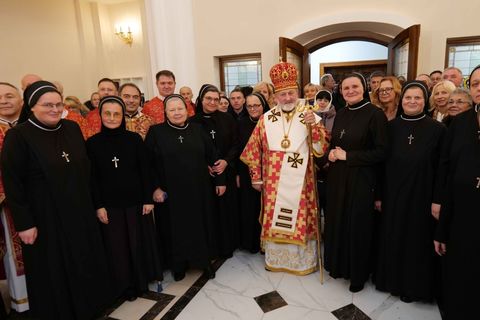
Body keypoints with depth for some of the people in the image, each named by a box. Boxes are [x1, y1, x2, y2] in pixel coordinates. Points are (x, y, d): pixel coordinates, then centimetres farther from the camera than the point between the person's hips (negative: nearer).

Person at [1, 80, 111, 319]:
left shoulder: (72, 128, 2)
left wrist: (91, 203, 10)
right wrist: (23, 223, -14)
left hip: (79, 211, 5)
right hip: (44, 216, -5)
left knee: (86, 261, 17)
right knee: (54, 269, 11)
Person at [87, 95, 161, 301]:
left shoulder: (134, 139, -3)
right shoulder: (92, 143, -2)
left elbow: (145, 171, -2)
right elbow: (92, 178, -1)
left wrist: (148, 199, -5)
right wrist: (98, 205, -5)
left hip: (136, 201, 0)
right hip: (109, 204, 0)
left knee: (140, 242, 11)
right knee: (117, 246, 10)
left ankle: (143, 280, 31)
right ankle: (126, 285, 28)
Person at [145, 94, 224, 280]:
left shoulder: (197, 130, 3)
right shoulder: (156, 132, -4)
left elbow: (212, 156, 6)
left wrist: (220, 180, 5)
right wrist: (155, 187, -10)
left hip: (199, 190, 2)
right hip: (171, 193, -2)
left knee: (202, 226, 12)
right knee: (176, 229, 11)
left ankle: (205, 261, 31)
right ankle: (179, 265, 31)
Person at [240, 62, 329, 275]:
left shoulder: (309, 117, -2)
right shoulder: (266, 119, 1)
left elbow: (321, 149, -9)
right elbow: (254, 149, 6)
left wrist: (315, 125, -24)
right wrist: (256, 177, 4)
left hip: (299, 181, -1)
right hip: (273, 181, 2)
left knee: (300, 218, 7)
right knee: (274, 220, 10)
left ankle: (302, 260, 26)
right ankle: (275, 258, 30)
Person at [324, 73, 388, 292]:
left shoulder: (375, 114, -10)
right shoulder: (340, 114, 9)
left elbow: (381, 152, -14)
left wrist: (347, 156, -16)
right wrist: (331, 153, -4)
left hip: (360, 179, -6)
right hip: (337, 177, 6)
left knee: (357, 225, 5)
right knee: (337, 221, 13)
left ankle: (358, 273, 25)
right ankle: (338, 264, 34)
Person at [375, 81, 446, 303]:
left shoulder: (437, 129, -5)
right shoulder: (391, 127, 1)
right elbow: (381, 163, 2)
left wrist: (437, 201, -7)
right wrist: (379, 195, 1)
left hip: (421, 196, -2)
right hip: (393, 194, 2)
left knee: (417, 241, 11)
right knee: (392, 238, 14)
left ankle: (413, 286, 31)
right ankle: (392, 280, 34)